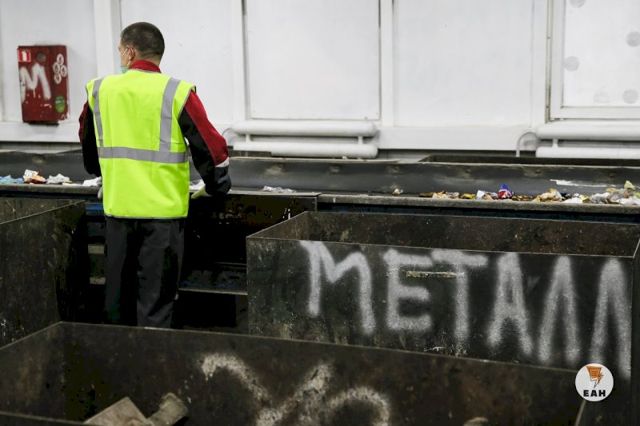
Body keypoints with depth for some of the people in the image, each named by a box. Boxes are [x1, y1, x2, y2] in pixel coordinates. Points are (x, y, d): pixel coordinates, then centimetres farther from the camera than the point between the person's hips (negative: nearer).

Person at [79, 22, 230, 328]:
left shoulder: (99, 90, 4)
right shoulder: (177, 94, -9)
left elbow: (88, 142, 20)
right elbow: (211, 147, -6)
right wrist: (216, 186, 11)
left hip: (117, 207, 4)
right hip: (163, 209, -3)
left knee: (118, 295, 16)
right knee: (156, 299, 3)